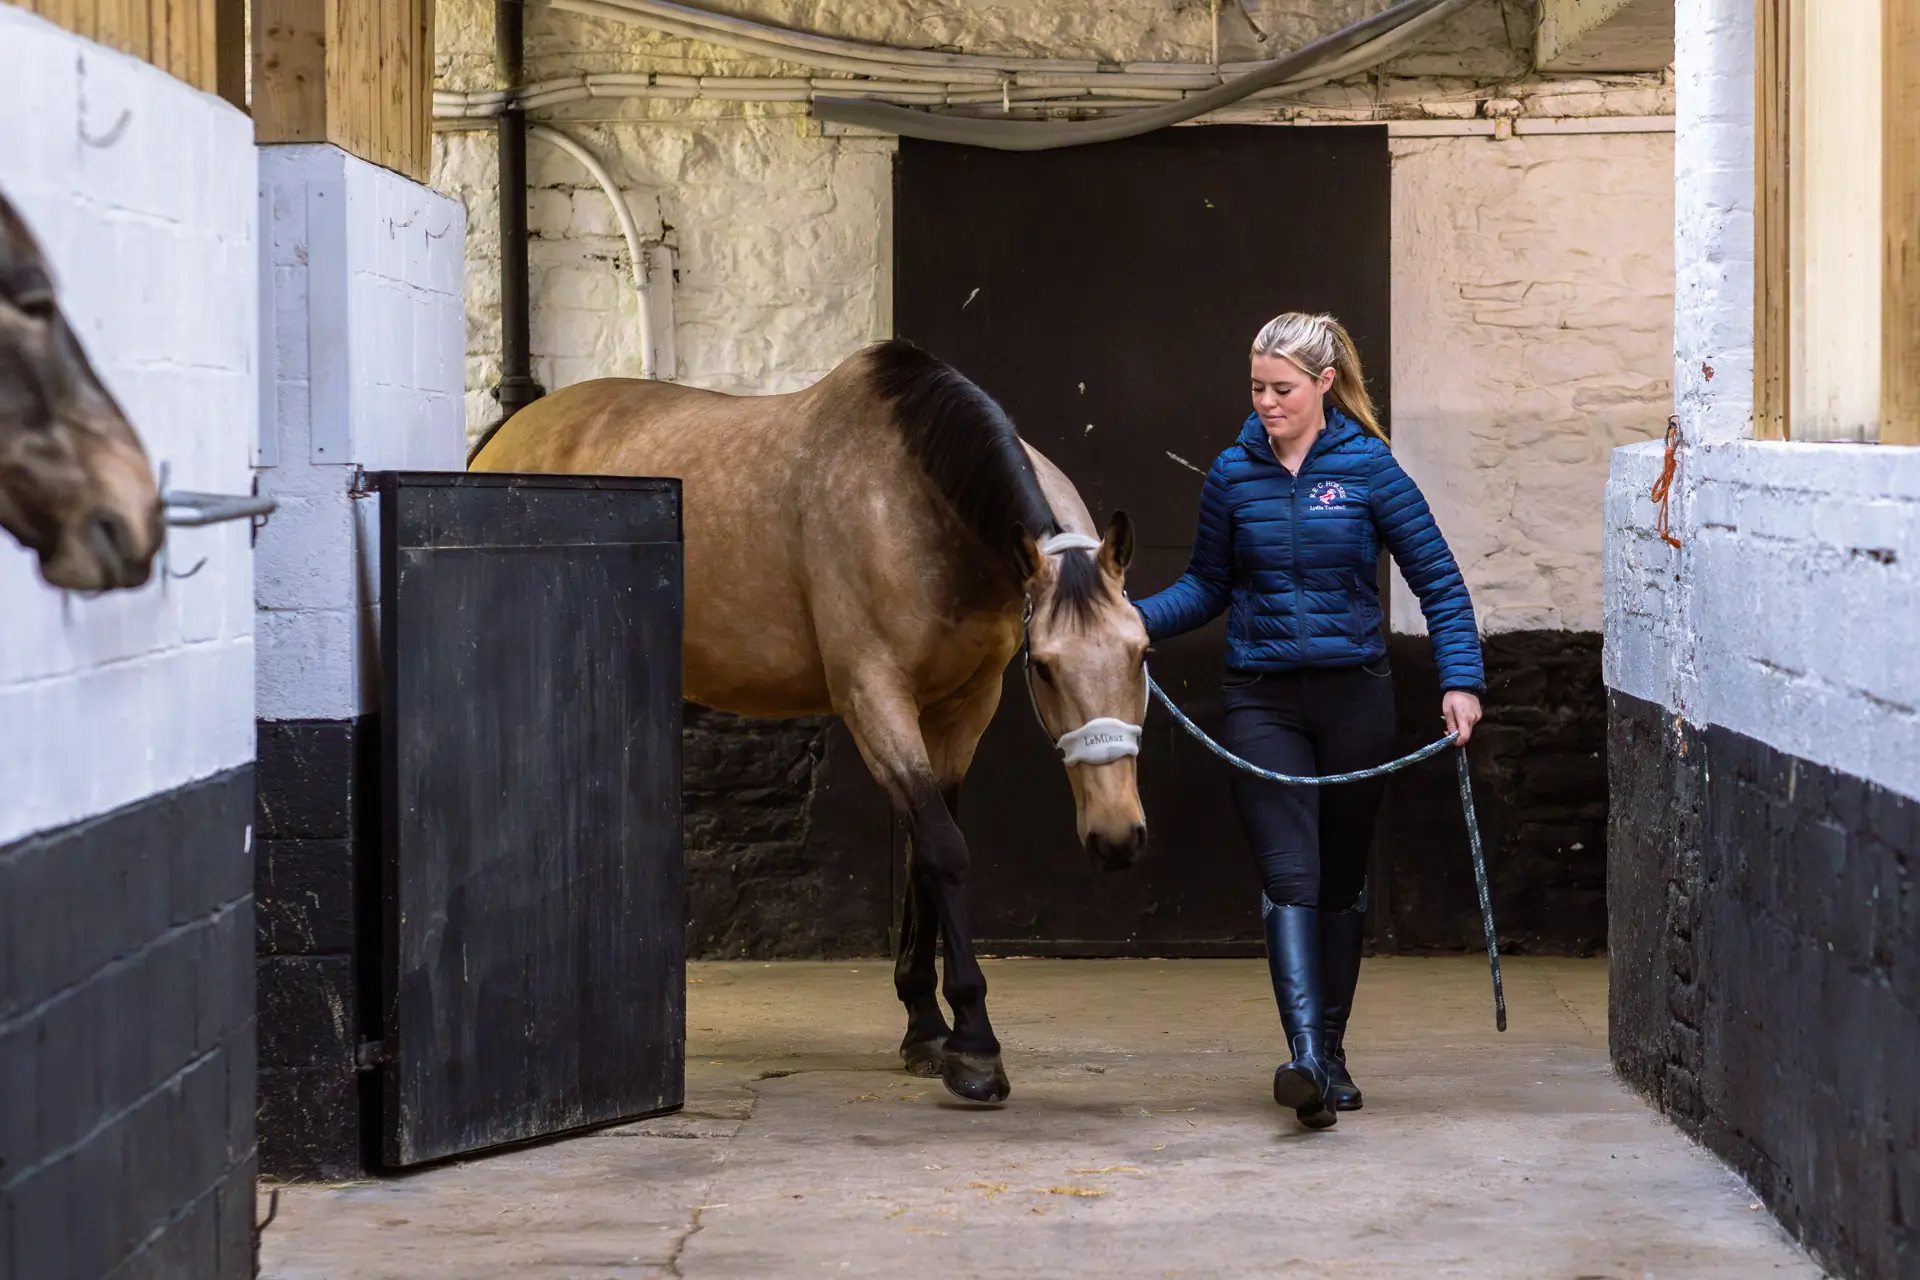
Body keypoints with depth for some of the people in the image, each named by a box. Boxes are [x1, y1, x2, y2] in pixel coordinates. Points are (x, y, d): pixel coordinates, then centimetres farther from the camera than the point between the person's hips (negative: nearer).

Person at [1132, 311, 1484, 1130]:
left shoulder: (1368, 468, -4)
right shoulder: (1234, 474, 1)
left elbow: (1438, 580, -2)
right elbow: (1207, 586, 11)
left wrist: (1460, 680, -11)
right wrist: (1133, 622, -5)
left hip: (1353, 696, 0)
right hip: (1263, 701, 0)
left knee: (1341, 881, 11)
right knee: (1289, 878, -13)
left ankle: (1331, 1052, 24)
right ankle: (1305, 1059, -24)